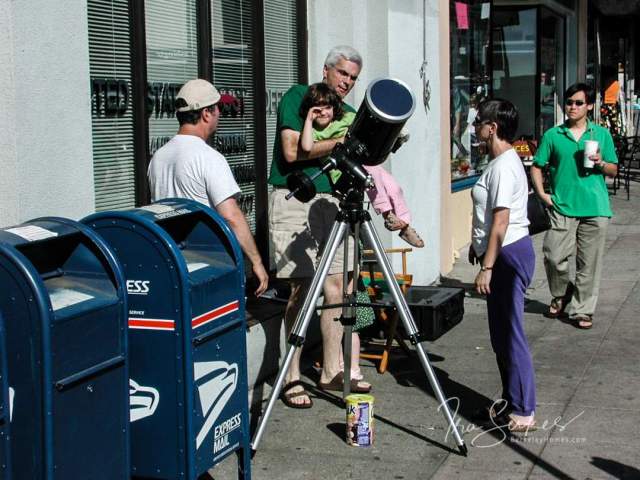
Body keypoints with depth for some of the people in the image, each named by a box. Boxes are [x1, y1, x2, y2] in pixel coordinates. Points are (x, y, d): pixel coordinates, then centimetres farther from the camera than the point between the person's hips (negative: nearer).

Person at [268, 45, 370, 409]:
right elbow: (292, 151, -13)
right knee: (302, 286, -8)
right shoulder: (297, 97, -1)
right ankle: (292, 378, -2)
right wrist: (340, 141, -12)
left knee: (335, 287, 5)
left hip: (332, 201, 6)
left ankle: (333, 371, 14)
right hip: (295, 199, -6)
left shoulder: (349, 114, 18)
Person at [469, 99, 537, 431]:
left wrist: (487, 267, -21)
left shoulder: (503, 166, -17)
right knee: (501, 334, 15)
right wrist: (478, 246, 27)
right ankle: (511, 403, 24)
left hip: (508, 255, -11)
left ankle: (523, 412, -1)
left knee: (510, 334, -6)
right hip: (503, 254, 11)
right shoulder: (501, 161, 14)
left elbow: (501, 221, -21)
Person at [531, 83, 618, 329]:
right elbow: (537, 167, 10)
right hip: (563, 206, 0)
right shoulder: (553, 135, 5)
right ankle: (561, 296, 21)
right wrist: (542, 193, -2)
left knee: (588, 264, 3)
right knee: (554, 257, -6)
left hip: (594, 208, 0)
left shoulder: (602, 135, 8)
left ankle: (582, 310, 13)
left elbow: (614, 170, 12)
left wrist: (601, 163, -9)